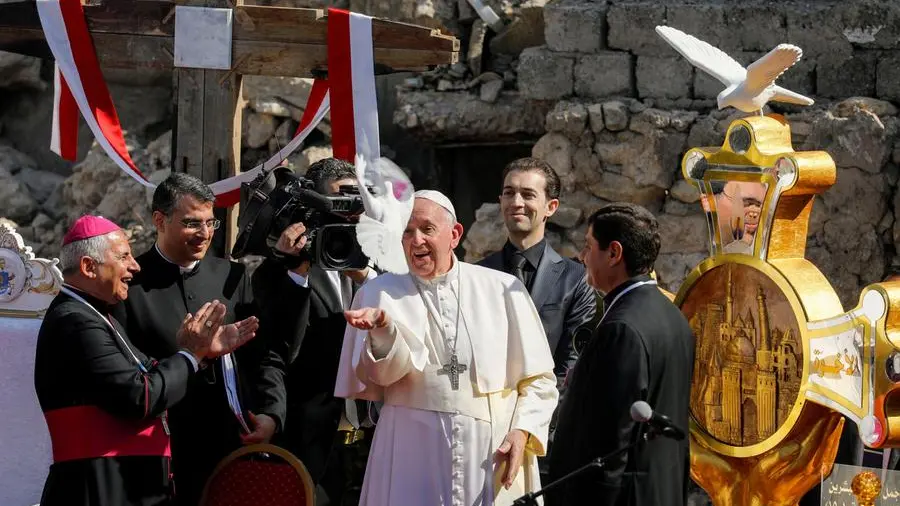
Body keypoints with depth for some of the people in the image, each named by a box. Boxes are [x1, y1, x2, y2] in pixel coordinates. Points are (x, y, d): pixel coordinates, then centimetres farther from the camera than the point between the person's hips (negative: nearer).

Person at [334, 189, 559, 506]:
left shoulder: (503, 290, 4)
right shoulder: (381, 292, 4)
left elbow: (539, 380, 5)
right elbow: (383, 374, -10)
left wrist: (522, 432, -9)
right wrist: (383, 327, -28)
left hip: (494, 460, 0)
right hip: (413, 462, 0)